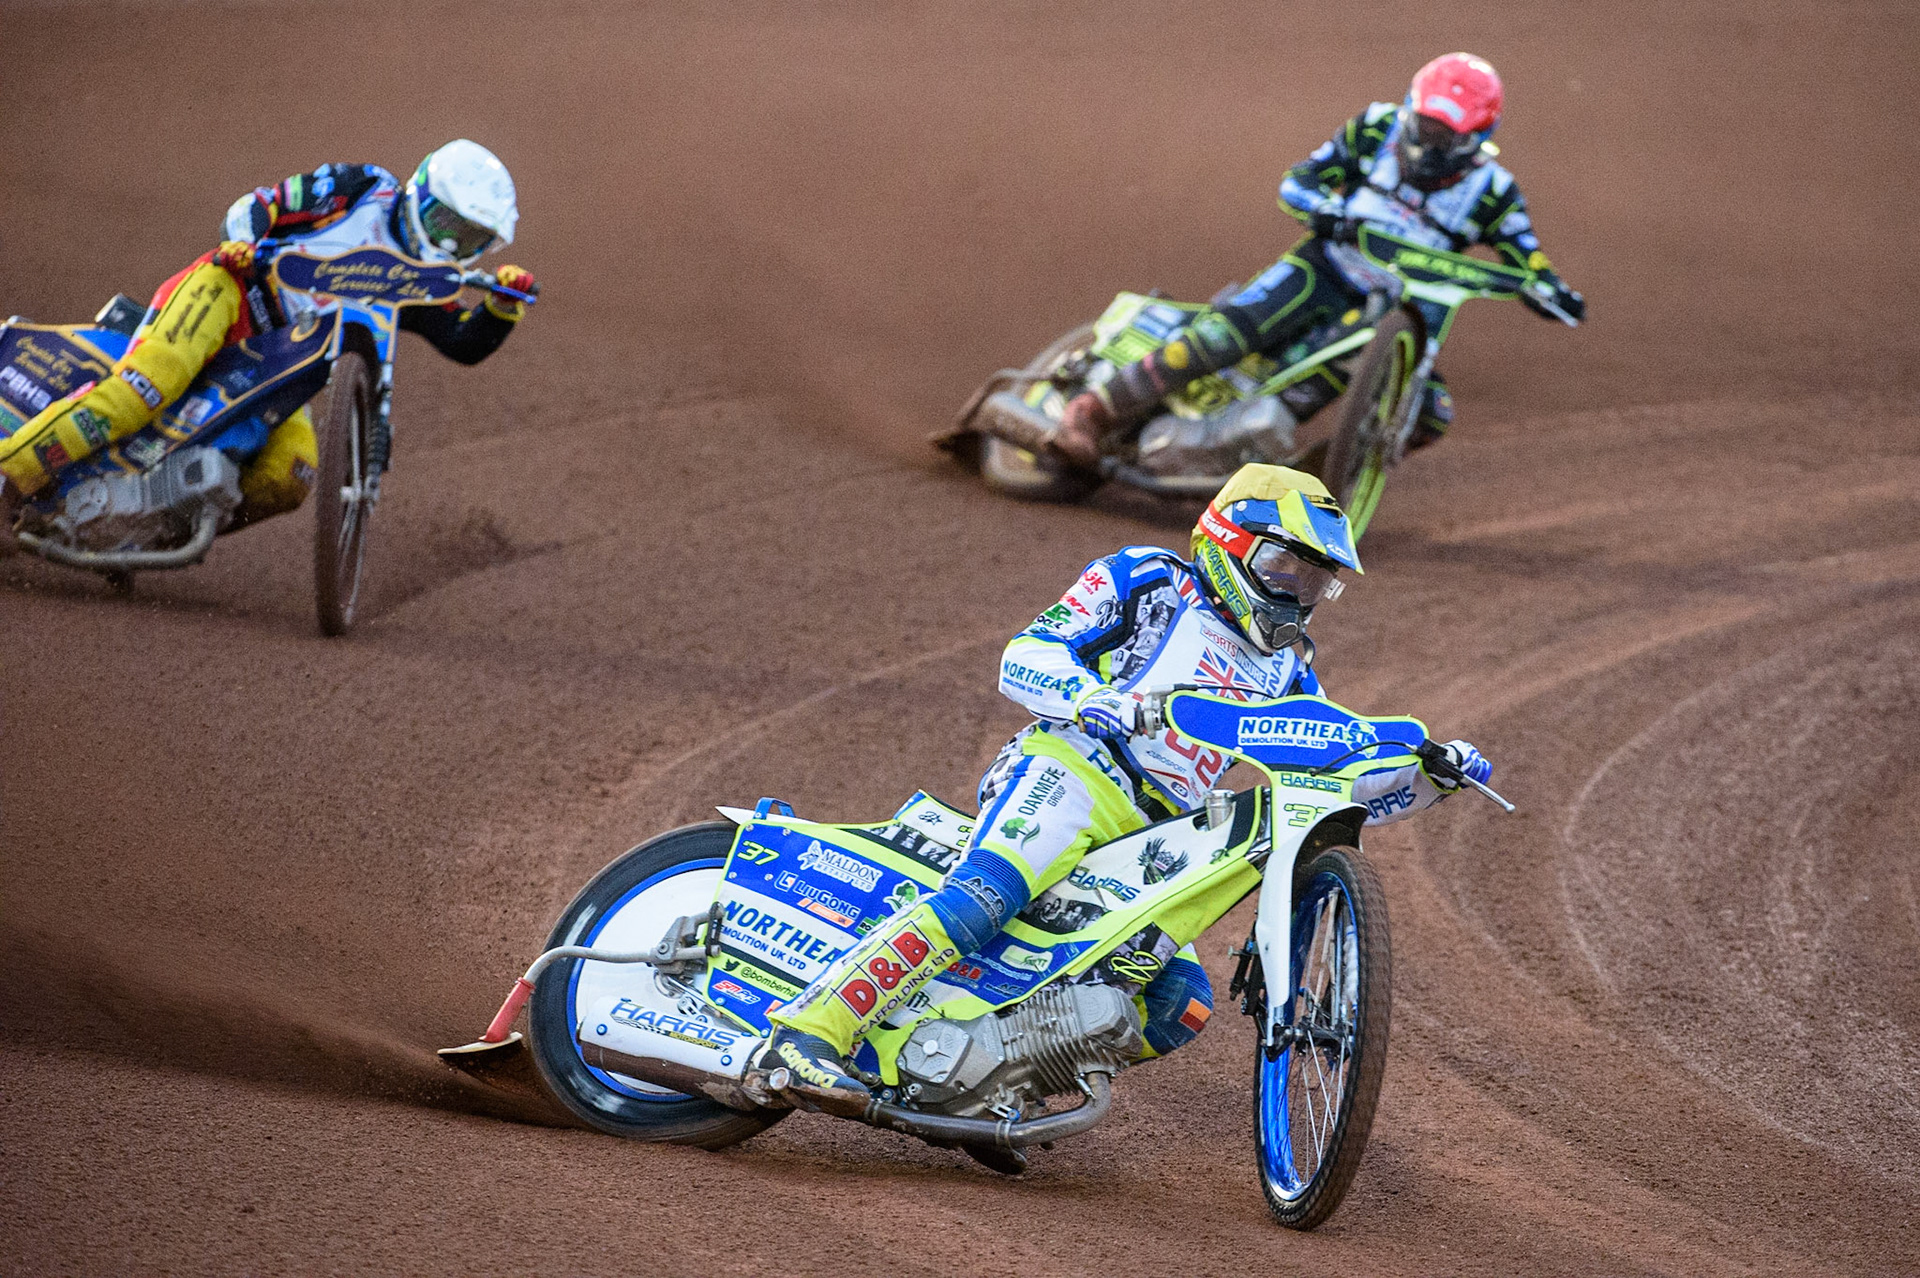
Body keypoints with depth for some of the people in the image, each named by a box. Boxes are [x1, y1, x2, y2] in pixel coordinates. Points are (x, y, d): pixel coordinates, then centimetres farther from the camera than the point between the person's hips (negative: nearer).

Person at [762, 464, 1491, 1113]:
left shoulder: (1281, 674, 27)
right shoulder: (1147, 583, 7)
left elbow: (1344, 785, 26)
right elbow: (1023, 658, -2)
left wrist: (1427, 777, 8)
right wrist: (1093, 698, -23)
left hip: (1149, 840, 8)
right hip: (1071, 771, -8)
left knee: (1180, 1006, -6)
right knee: (982, 897, -33)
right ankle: (809, 1033, -40)